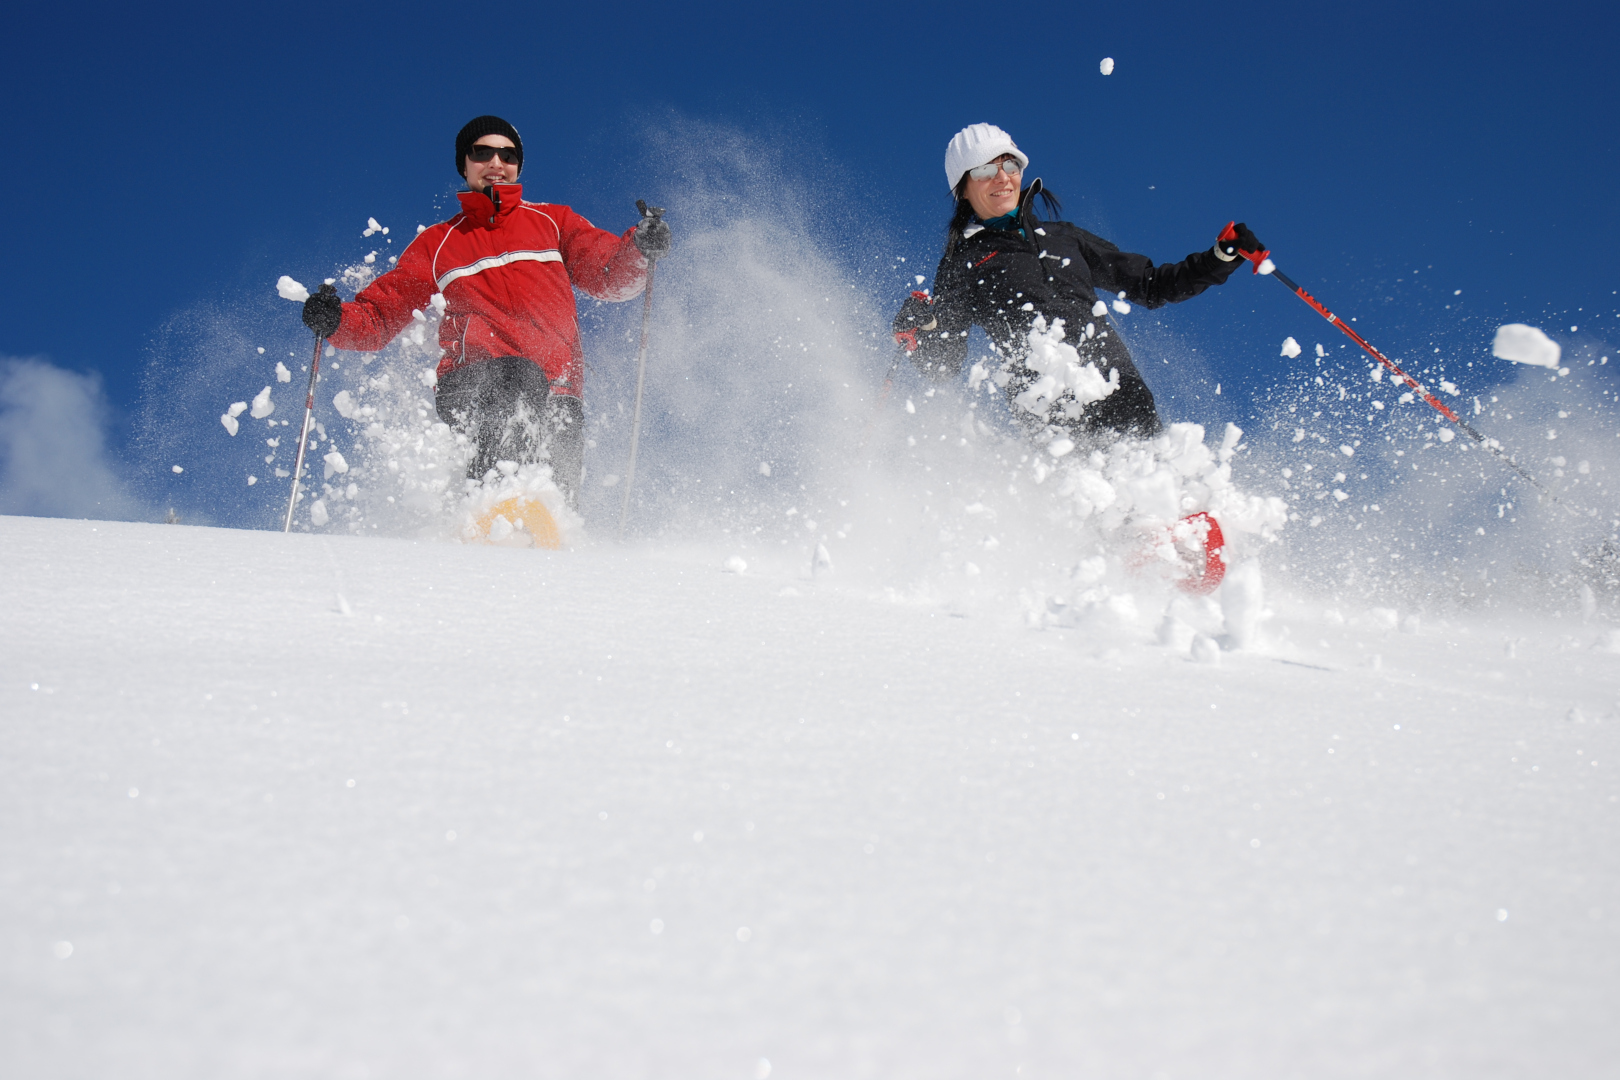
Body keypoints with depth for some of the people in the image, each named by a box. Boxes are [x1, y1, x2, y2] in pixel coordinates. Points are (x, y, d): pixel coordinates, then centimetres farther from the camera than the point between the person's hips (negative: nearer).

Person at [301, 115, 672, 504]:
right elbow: (381, 311, 20)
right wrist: (336, 321, -1)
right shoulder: (437, 245, 23)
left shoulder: (552, 221, 24)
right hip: (473, 383, -1)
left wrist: (640, 249, -9)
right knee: (520, 375, -37)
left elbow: (610, 275, 14)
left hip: (557, 394, 2)